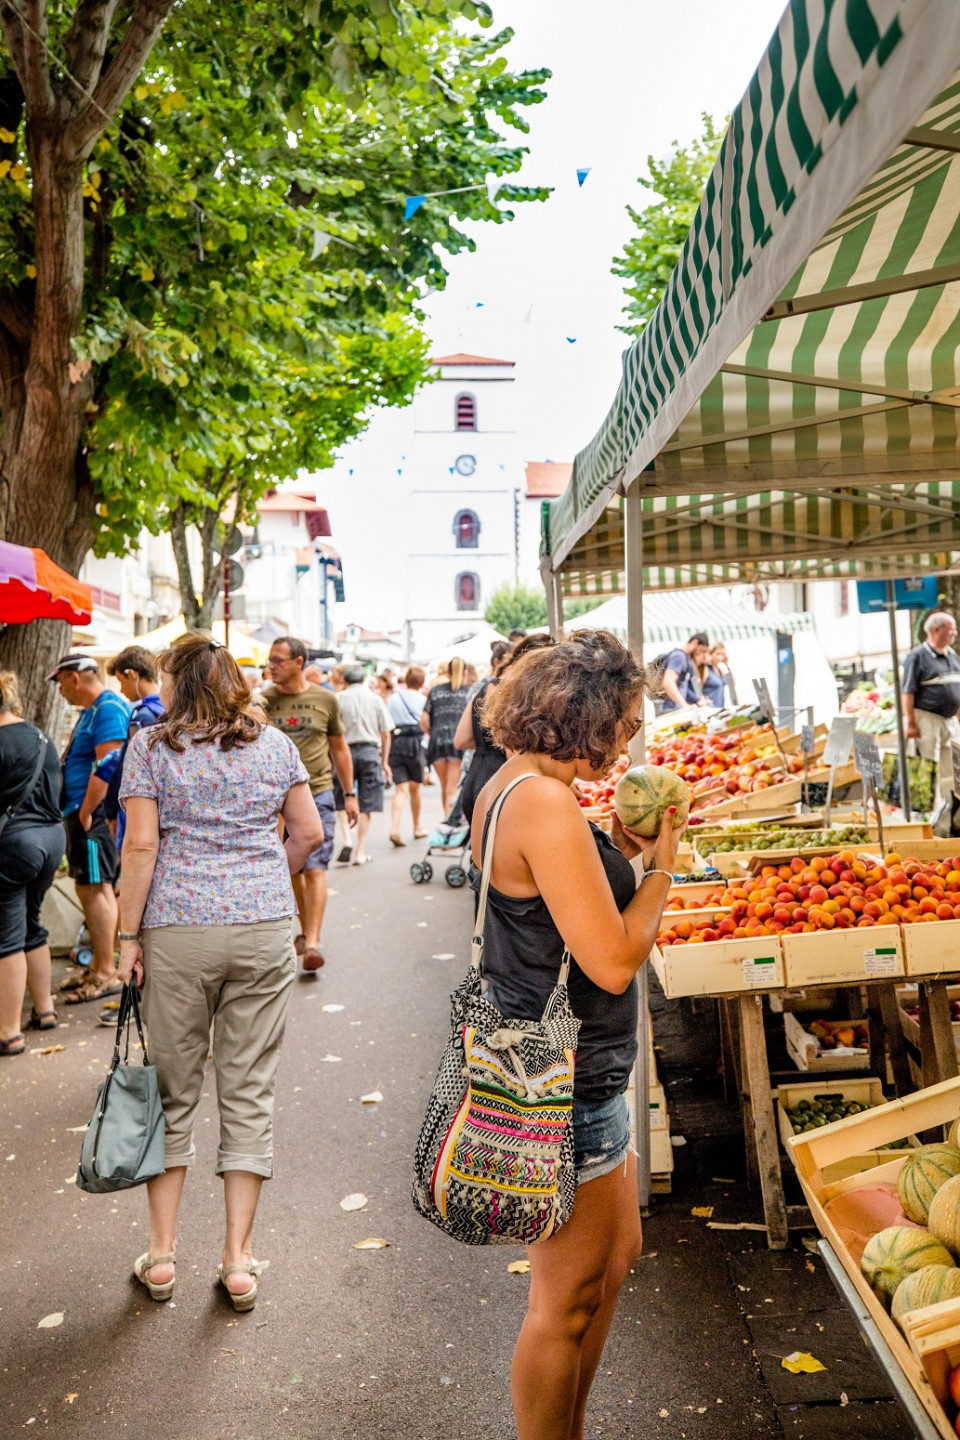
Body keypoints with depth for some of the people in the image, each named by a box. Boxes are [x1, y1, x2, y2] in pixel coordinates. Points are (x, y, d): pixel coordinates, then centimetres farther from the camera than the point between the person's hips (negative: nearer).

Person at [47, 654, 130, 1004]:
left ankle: (107, 974, -3)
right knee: (89, 890, 15)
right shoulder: (91, 710, 19)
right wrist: (77, 812, 18)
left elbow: (107, 765, -22)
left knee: (95, 889, -8)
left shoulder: (109, 708, -14)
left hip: (95, 816, -10)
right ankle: (99, 966, 24)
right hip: (82, 813, 11)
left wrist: (86, 811, -20)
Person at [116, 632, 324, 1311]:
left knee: (174, 1089, 13)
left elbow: (141, 845, -7)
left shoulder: (150, 746, -2)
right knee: (250, 1092, 10)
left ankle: (162, 1252, 23)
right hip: (264, 930, 2)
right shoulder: (275, 743, 5)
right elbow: (310, 832, 5)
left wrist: (128, 935, -1)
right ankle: (239, 1259, 17)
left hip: (177, 931, -1)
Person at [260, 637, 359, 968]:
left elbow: (339, 748, 11)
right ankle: (306, 931, 30)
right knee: (291, 870, 13)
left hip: (318, 794, -2)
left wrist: (350, 794, 10)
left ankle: (313, 942, -12)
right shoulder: (264, 701, 2)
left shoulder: (325, 699, 2)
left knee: (314, 869, -10)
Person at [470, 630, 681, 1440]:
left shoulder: (507, 786, 6)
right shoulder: (546, 802, -25)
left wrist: (619, 849, 5)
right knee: (569, 1300, 10)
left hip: (578, 1074, 11)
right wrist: (661, 865, -11)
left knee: (616, 1256, 26)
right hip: (565, 1089, -11)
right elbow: (614, 962, -24)